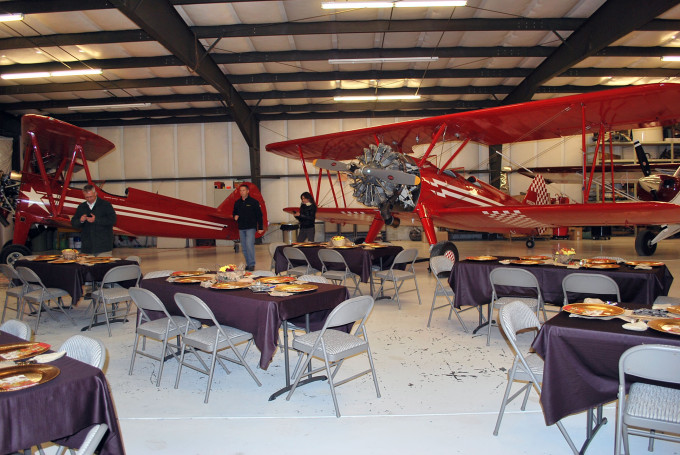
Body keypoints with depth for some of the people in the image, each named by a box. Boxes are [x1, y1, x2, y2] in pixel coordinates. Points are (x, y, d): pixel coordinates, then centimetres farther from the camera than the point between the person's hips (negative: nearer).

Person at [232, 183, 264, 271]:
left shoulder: (253, 202, -3)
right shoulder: (237, 203, 11)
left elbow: (259, 215, -2)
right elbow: (234, 212, 25)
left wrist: (260, 227, -6)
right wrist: (235, 216, -1)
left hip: (251, 228, -5)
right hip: (241, 228, 6)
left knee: (249, 245, -15)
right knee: (244, 247, 8)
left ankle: (252, 264, -9)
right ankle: (248, 264, 18)